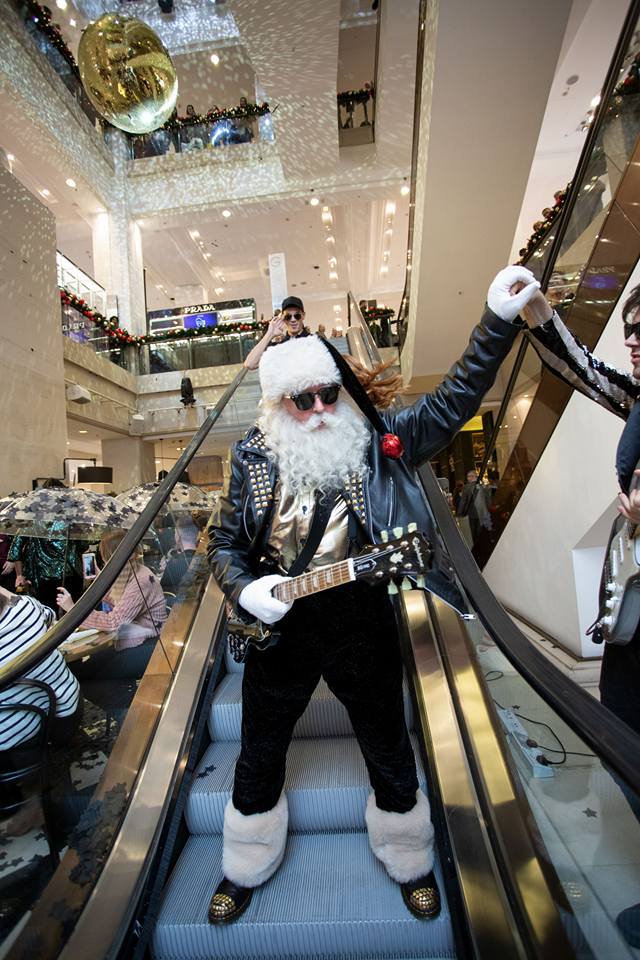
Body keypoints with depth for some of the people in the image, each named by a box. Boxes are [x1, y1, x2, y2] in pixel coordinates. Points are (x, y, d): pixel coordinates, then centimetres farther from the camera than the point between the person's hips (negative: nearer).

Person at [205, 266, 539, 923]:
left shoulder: (379, 443, -7)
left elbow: (454, 401, -10)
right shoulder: (253, 458, -4)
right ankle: (246, 871, 56)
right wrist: (243, 590, -15)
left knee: (390, 753, 21)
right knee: (260, 758, 22)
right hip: (276, 624, 2)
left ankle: (410, 863, 56)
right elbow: (223, 541, 2)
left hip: (361, 622, 0)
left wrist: (501, 321, -16)